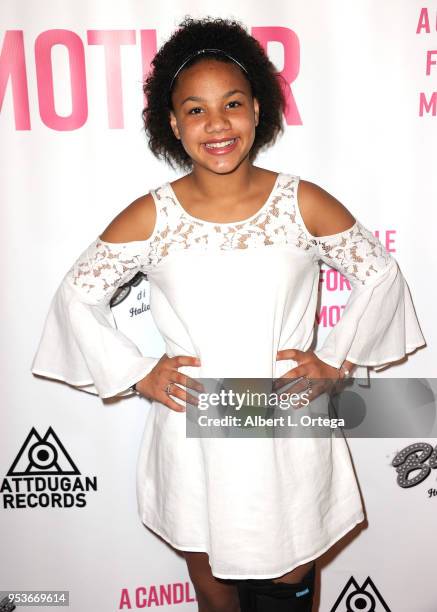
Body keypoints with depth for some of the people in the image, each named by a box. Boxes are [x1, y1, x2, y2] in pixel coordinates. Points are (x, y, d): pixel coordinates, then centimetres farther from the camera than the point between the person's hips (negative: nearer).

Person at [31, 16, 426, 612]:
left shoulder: (304, 203, -7)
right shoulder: (150, 216, -7)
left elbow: (380, 276, 3)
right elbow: (77, 295, 1)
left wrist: (337, 361, -3)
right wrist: (137, 374, -5)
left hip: (290, 433, 0)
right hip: (194, 439, 1)